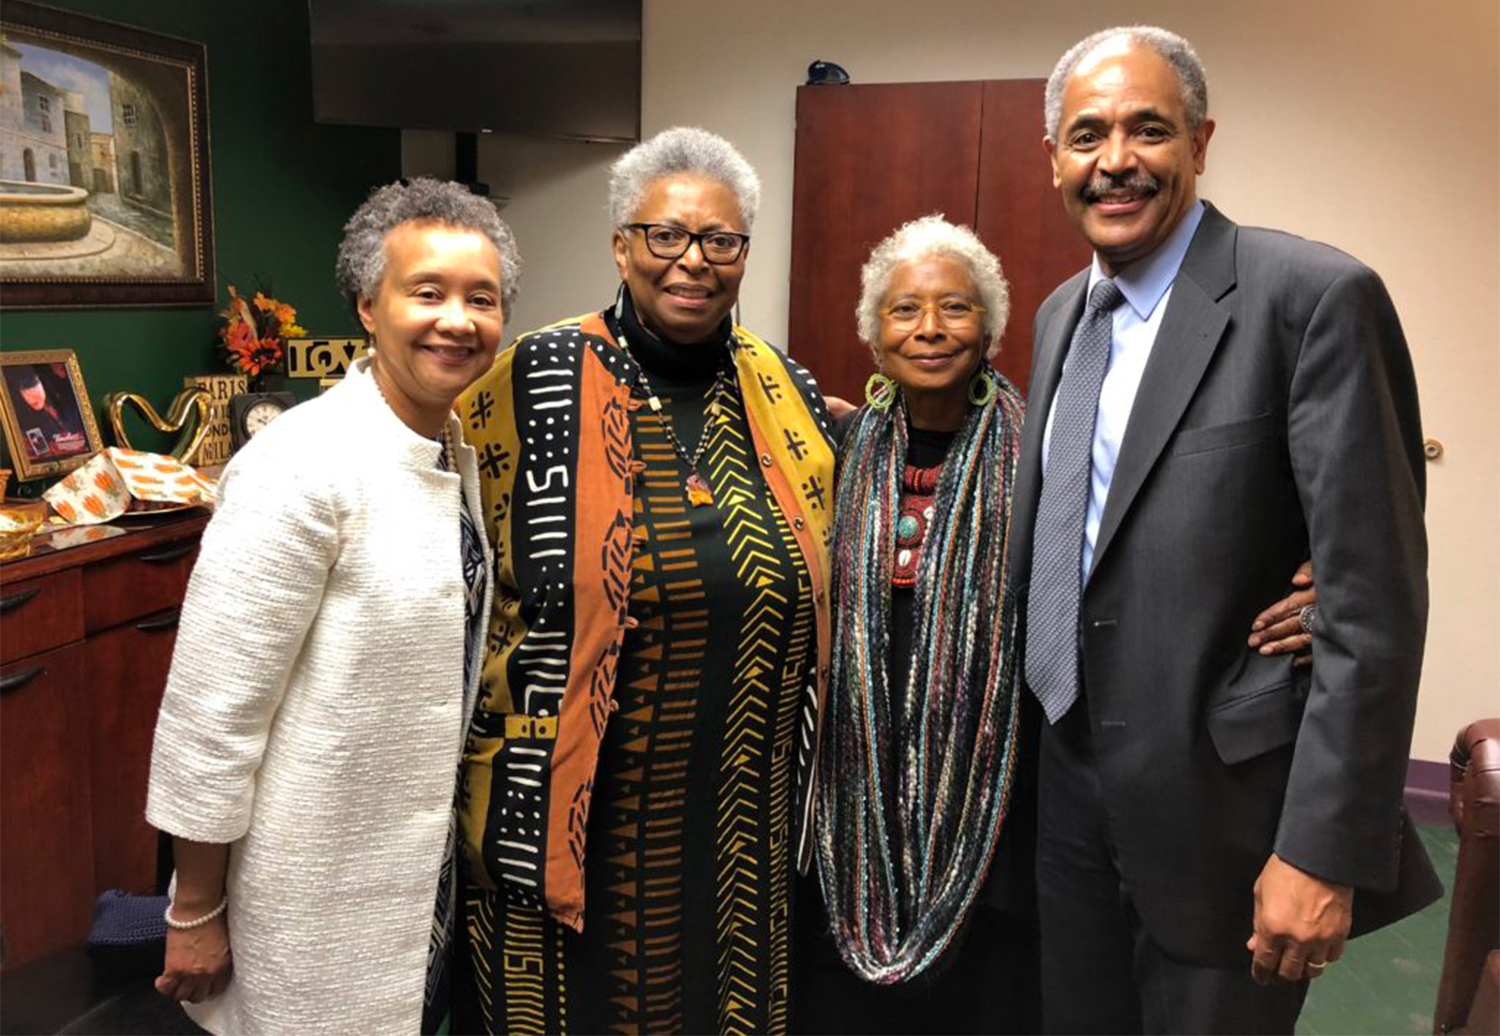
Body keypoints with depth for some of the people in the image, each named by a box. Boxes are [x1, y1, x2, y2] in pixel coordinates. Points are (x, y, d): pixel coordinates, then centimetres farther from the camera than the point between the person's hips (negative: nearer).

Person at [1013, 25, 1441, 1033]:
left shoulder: (1314, 296, -15)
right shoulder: (1062, 312, 8)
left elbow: (1374, 599, -18)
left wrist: (1325, 846, -19)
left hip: (1222, 802, -6)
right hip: (1072, 779, 6)